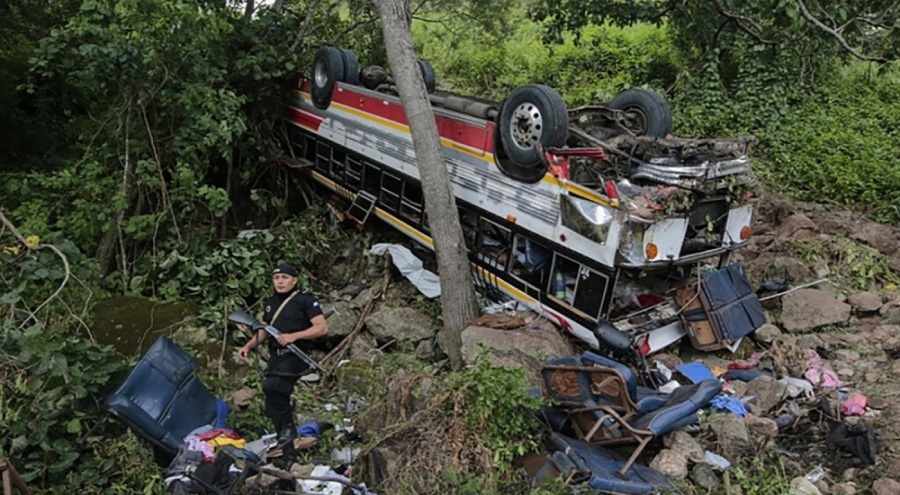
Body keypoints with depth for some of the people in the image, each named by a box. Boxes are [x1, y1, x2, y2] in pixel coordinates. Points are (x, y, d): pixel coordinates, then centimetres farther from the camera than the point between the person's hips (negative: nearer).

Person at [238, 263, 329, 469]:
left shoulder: (305, 299, -5)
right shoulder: (271, 303, 16)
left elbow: (322, 328, -13)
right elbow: (264, 331, 26)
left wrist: (294, 336, -22)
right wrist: (248, 345, 8)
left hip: (295, 356, -7)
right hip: (275, 357, 7)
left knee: (270, 386, -33)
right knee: (273, 411, 6)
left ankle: (288, 426, -10)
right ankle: (289, 456, 18)